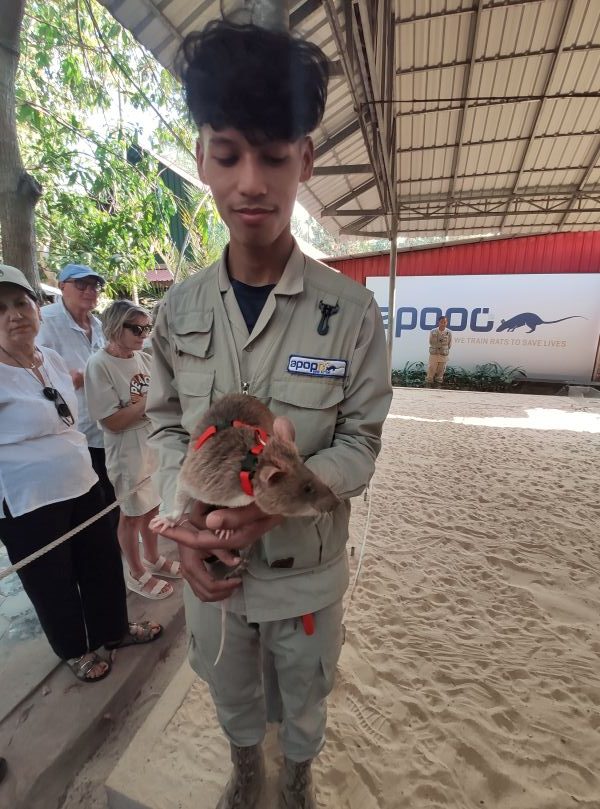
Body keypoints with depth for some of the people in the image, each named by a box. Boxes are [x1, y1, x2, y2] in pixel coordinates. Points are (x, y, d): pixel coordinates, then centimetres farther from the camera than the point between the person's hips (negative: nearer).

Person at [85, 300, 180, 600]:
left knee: (151, 508, 21)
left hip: (156, 445, 6)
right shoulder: (99, 364, -17)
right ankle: (136, 574, 36)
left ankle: (153, 559, 44)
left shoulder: (143, 358, 0)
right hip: (128, 452, -6)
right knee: (132, 515, 13)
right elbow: (113, 422, -21)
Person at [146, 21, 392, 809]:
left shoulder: (352, 311, -17)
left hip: (306, 567, -2)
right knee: (231, 692, 32)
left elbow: (361, 443, -13)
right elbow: (167, 425, -1)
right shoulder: (178, 310, -8)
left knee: (302, 696, 29)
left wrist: (272, 503, -29)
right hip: (209, 564, 3)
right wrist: (184, 516, -17)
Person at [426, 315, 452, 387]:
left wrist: (445, 350, 7)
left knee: (441, 370, 10)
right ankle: (428, 382, 16)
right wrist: (435, 349, 4)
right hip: (434, 354, -1)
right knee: (431, 369, 3)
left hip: (444, 355, 1)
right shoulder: (433, 332, -8)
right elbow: (430, 342, 3)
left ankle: (438, 382, 24)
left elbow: (450, 344, 4)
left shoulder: (449, 332, -6)